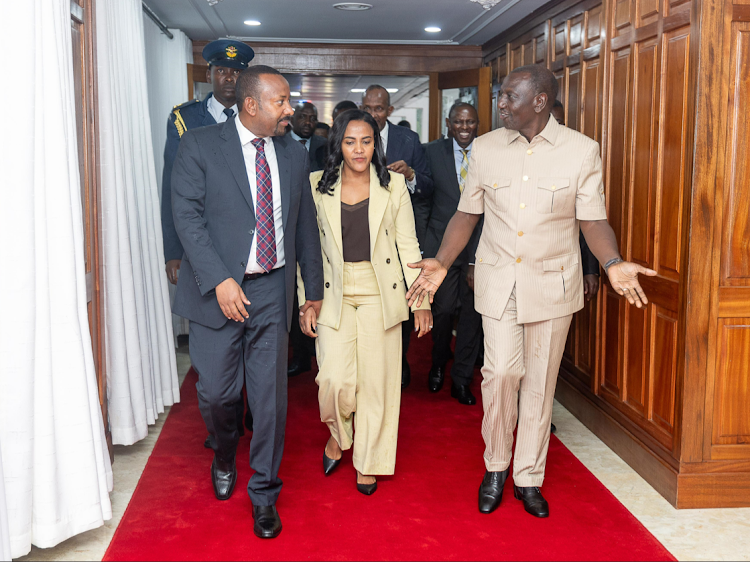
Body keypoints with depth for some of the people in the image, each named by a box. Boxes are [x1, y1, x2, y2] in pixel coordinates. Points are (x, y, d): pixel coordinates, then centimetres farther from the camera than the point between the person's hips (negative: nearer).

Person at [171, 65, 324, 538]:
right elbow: (187, 216, -11)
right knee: (217, 392, 7)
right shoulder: (200, 146, -3)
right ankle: (224, 456, 41)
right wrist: (219, 280, -20)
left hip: (273, 290, 3)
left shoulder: (294, 155, 8)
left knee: (271, 396, 6)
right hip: (218, 291, -2)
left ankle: (264, 494, 24)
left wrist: (315, 288, 15)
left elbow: (306, 227, 13)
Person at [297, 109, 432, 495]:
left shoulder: (393, 186, 0)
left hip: (380, 293, 0)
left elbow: (408, 245, 3)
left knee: (376, 380, 5)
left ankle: (368, 462, 24)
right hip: (334, 292, 0)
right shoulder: (317, 186, 0)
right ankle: (337, 434, 24)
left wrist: (422, 300, 0)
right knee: (336, 379, -10)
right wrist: (306, 302, -1)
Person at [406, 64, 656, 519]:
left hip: (551, 282, -1)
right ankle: (495, 468, 18)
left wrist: (613, 263, -22)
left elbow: (593, 220, -4)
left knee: (540, 380, 7)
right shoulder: (486, 148, 2)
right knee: (502, 372, -5)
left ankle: (529, 478, 23)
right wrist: (441, 263, -5)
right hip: (498, 280, 1)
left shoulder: (582, 150, -4)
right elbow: (467, 213, 7)